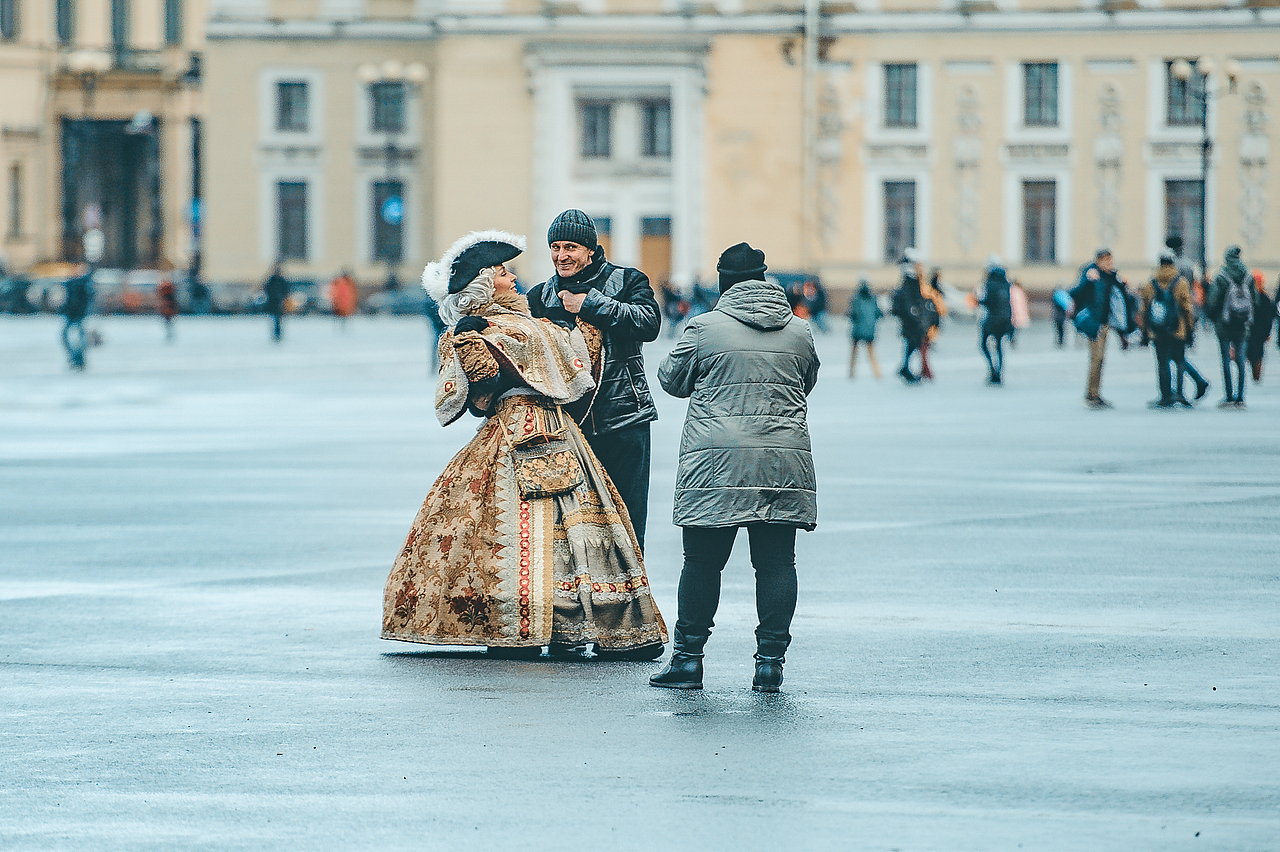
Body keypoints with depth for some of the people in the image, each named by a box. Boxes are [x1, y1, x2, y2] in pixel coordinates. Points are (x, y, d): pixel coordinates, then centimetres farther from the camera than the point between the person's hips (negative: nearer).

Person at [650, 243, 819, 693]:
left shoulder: (703, 328, -3)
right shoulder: (800, 332, 7)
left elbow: (671, 379, 9)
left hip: (717, 461, -3)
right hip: (785, 461, 3)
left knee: (702, 561, 5)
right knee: (776, 562, 5)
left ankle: (688, 656, 8)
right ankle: (770, 661, 4)